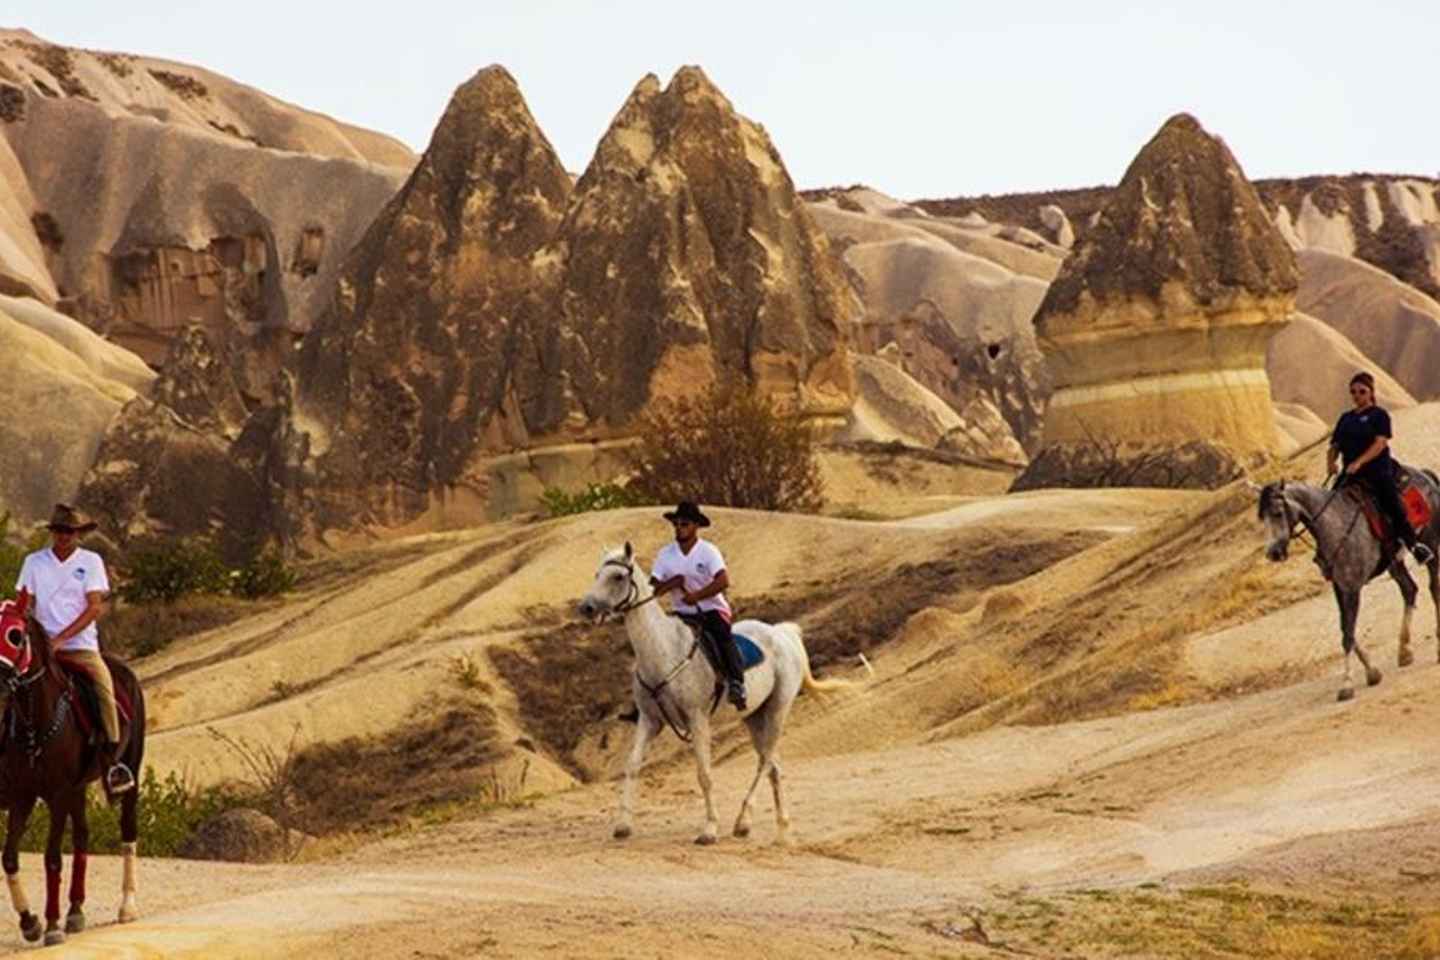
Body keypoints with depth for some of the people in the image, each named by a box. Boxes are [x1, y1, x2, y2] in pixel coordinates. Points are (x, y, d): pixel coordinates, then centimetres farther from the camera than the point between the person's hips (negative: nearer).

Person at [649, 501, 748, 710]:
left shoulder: (708, 551, -8)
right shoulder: (666, 554, 4)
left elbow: (723, 581, -23)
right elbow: (652, 587, 1)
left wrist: (696, 595, -33)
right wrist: (670, 584, -19)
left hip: (712, 609, -4)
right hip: (683, 613, 4)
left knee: (722, 636, -33)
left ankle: (736, 684, -40)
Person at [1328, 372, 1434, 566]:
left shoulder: (1379, 415, 1)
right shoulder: (1346, 418, 19)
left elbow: (1380, 443, -12)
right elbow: (1335, 445, 17)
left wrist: (1359, 463, -23)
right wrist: (1330, 461, -6)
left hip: (1378, 471, -6)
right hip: (1351, 474, 6)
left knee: (1392, 504, -16)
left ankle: (1413, 544, -6)